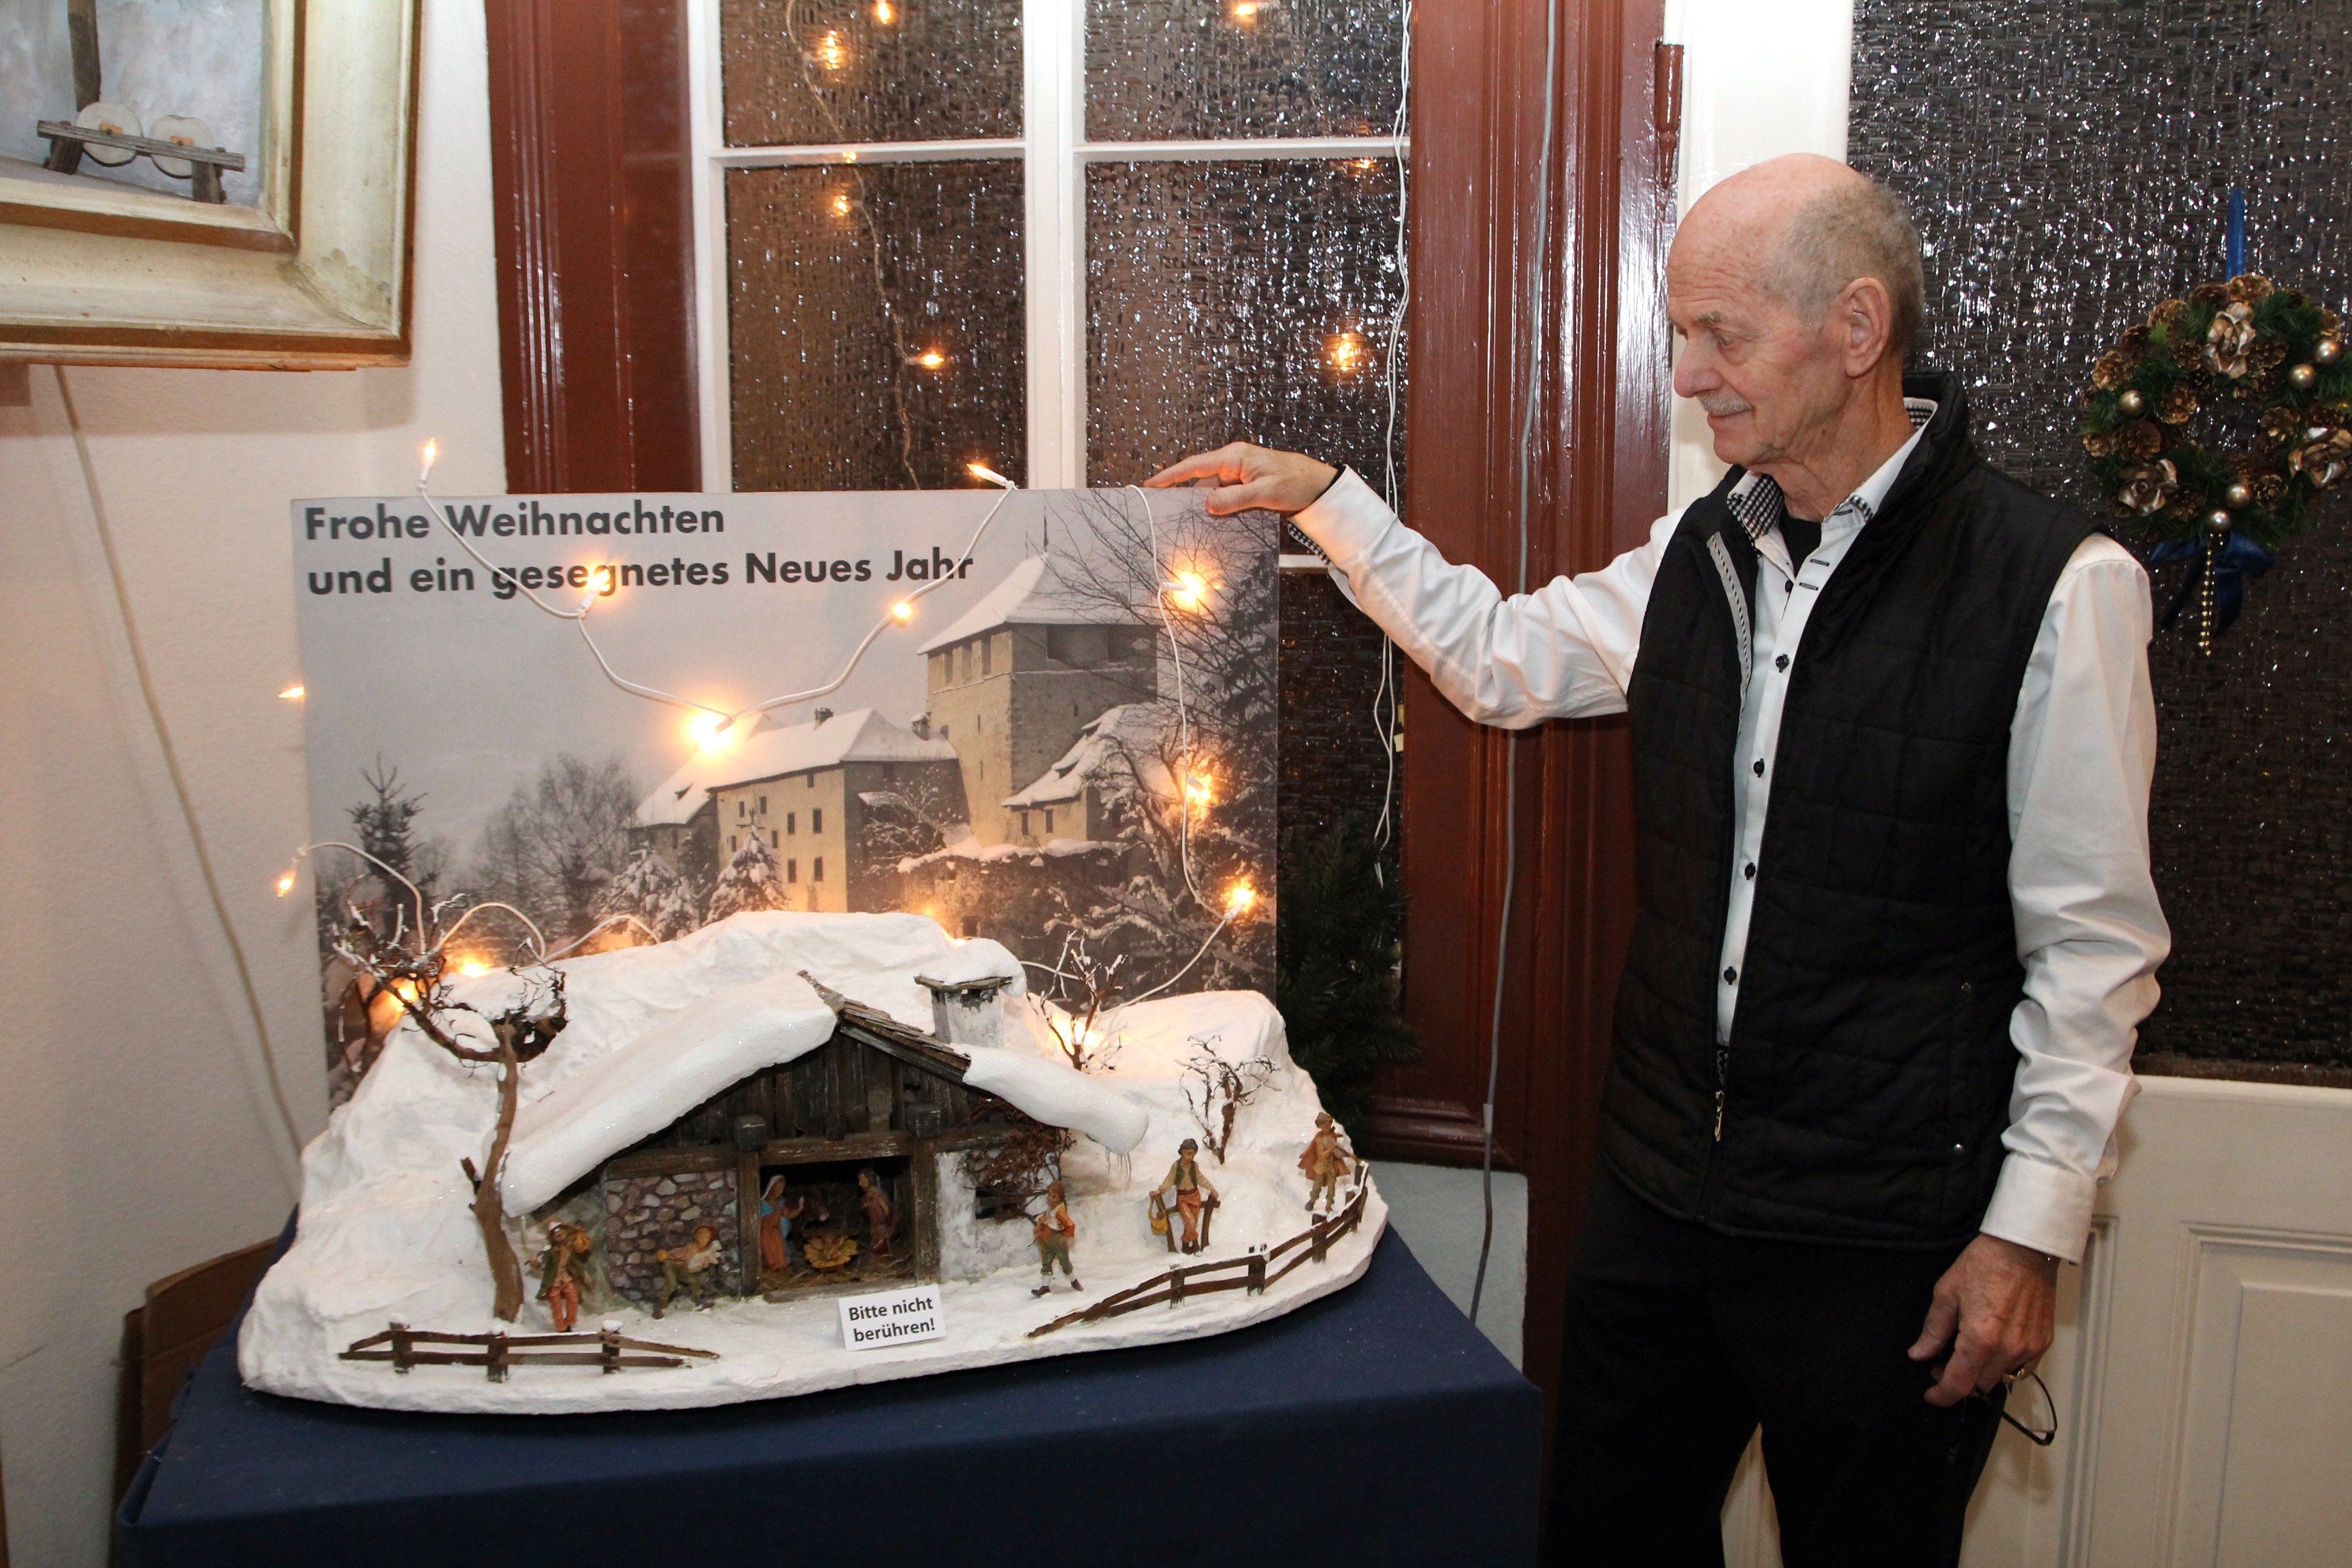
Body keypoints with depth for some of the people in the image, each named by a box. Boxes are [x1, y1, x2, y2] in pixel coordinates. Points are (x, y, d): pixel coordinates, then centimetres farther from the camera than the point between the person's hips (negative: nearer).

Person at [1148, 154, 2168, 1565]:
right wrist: (1330, 498, 12)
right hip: (1663, 1185, 6)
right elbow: (1503, 658, 18)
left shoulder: (2057, 586, -14)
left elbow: (2092, 943, -11)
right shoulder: (1702, 553, 4)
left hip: (1883, 1236, -5)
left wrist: (2034, 1227, -11)